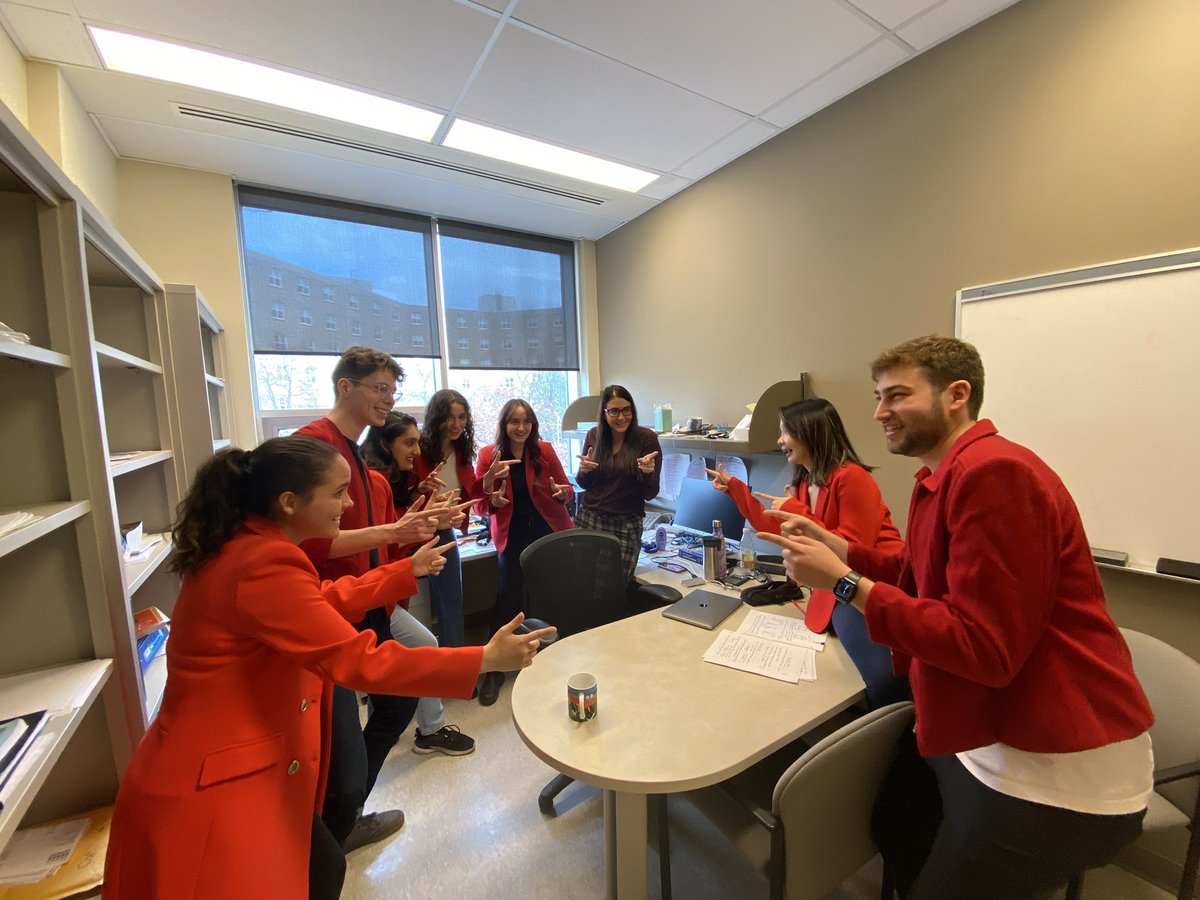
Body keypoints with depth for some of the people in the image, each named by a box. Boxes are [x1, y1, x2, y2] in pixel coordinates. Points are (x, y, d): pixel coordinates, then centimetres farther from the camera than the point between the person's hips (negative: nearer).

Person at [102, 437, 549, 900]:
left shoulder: (244, 546, 0)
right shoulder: (264, 567, -30)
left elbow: (321, 602, 12)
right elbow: (362, 662, -31)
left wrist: (408, 569, 15)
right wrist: (485, 659, -26)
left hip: (239, 770, 9)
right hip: (209, 787, -9)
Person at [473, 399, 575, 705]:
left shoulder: (545, 450, -2)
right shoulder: (488, 455, -4)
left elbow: (567, 490, 3)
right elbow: (480, 504, -1)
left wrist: (562, 493, -20)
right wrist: (493, 501, -23)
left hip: (550, 532, 1)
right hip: (512, 537, -1)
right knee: (508, 596, -3)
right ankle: (494, 668, 18)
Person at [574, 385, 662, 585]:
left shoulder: (647, 439, -7)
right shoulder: (594, 436, 2)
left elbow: (650, 495, -4)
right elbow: (583, 484, 11)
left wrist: (648, 473, -24)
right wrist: (583, 470, -10)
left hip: (627, 526, -2)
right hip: (588, 519, 2)